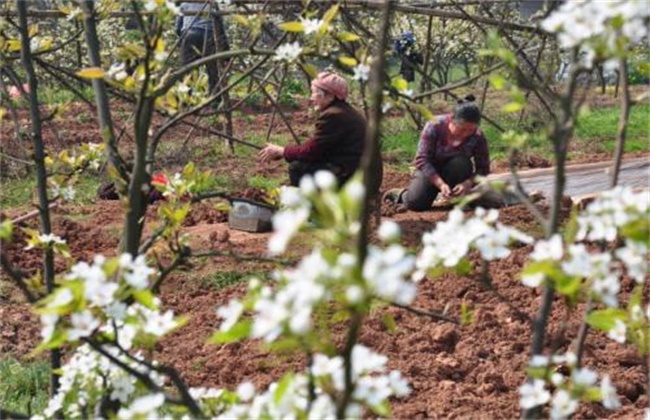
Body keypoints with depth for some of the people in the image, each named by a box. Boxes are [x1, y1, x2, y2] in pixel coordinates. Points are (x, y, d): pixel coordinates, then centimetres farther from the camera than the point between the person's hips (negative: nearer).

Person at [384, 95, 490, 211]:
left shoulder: (478, 137, -20)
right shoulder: (435, 127, -24)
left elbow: (483, 169, -15)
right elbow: (421, 159, -25)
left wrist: (468, 183, -37)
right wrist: (441, 184, -36)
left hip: (452, 173, 1)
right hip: (430, 171, -1)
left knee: (461, 163, -33)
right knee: (415, 203, -25)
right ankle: (401, 194, 11)